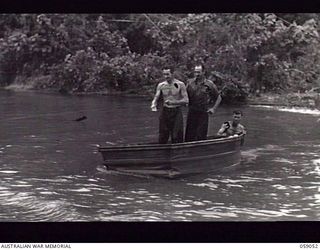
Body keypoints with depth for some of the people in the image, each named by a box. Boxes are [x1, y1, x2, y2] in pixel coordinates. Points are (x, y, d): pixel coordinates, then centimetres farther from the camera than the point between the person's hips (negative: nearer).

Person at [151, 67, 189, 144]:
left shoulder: (180, 85, -5)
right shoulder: (161, 85, 5)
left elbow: (186, 100, -9)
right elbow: (156, 98, 3)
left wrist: (173, 102, -23)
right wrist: (153, 105, -20)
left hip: (176, 112, -3)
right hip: (165, 112, 3)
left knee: (176, 137, -4)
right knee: (162, 138, 4)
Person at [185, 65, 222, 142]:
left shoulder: (209, 84, -3)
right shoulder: (190, 83, 4)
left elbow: (219, 98, 6)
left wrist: (213, 108, -1)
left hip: (203, 113, -2)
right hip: (192, 112, 3)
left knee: (201, 136, 0)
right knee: (189, 135, 4)